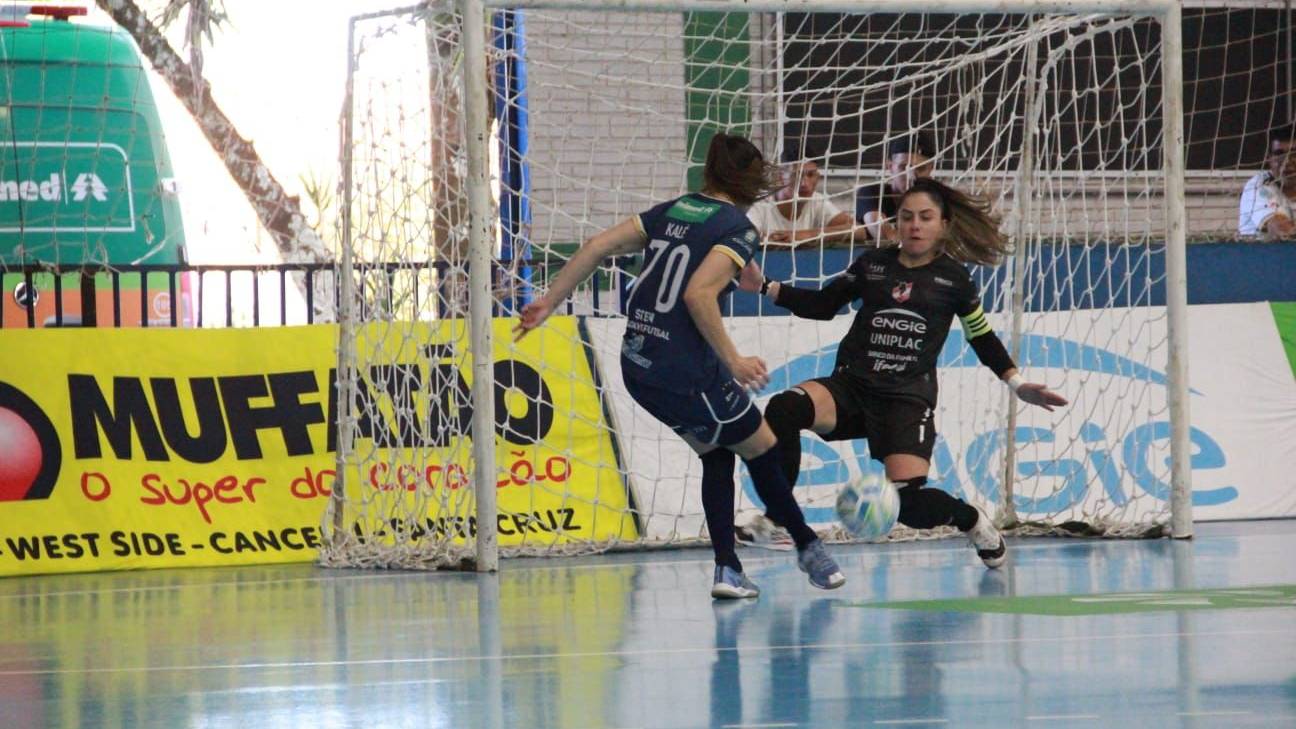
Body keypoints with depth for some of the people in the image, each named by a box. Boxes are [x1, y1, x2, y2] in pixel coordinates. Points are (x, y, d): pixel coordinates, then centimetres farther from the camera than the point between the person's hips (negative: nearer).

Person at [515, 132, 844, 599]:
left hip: (637, 366, 7)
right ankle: (808, 548, 30)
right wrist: (734, 362, -15)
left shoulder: (673, 210, 12)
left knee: (716, 452, 23)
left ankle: (727, 568, 17)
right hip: (686, 371, -7)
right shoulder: (738, 228, -8)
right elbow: (699, 294, -22)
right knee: (761, 449, 15)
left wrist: (549, 303, 11)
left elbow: (598, 246, 6)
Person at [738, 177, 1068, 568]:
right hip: (851, 387, 2)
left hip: (908, 399, -2)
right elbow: (823, 304, 18)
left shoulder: (953, 279, 5)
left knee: (908, 502, -19)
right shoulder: (873, 264, 9)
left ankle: (971, 519, 15)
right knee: (784, 408, -29)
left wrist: (1018, 385, 6)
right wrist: (765, 287, 8)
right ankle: (776, 517, -20)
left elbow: (983, 339, 16)